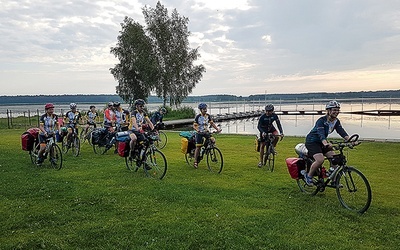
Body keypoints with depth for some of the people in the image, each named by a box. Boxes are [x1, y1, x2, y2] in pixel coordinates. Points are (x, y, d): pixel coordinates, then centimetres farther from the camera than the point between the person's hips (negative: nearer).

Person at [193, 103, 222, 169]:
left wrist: (217, 129, -13)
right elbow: (194, 125, -12)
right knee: (198, 147, -3)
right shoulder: (198, 117, -12)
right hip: (199, 133, -3)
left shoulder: (208, 116, -1)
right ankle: (195, 162, 6)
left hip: (206, 132, 3)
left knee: (213, 140, -24)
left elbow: (212, 123, 1)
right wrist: (197, 130, -33)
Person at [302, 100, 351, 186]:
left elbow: (342, 132, -16)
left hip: (322, 142, 8)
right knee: (320, 160, -25)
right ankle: (308, 176, -4)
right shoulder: (321, 120, -25)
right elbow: (321, 134, -40)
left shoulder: (336, 121, -3)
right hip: (312, 141, -7)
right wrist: (326, 144, -59)